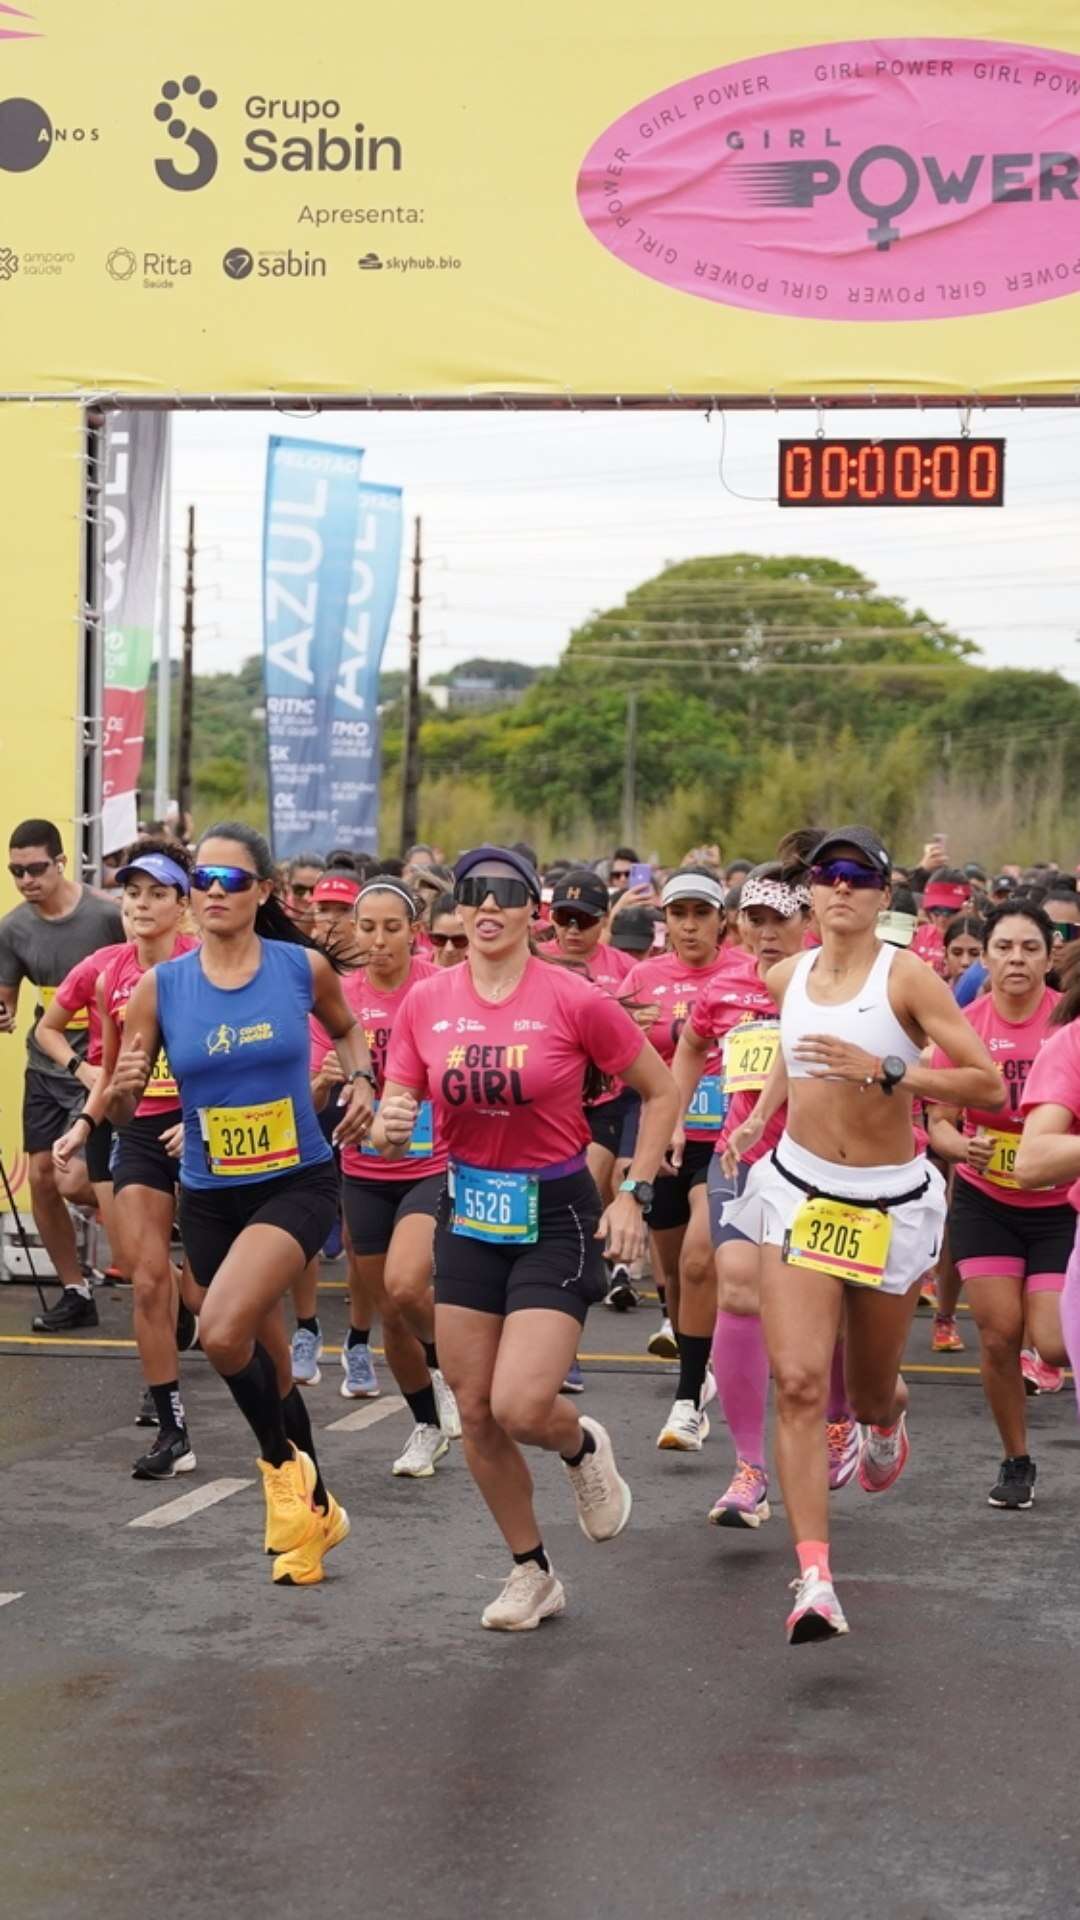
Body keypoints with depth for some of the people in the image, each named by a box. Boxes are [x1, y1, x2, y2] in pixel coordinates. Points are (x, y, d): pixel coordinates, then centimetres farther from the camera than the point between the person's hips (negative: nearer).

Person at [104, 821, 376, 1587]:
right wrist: (123, 1088, -26)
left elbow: (347, 1028, 16)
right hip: (209, 1198, 3)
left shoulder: (303, 967, -7)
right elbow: (121, 1112, -3)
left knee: (222, 1331, -25)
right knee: (266, 1367, 14)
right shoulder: (160, 988, -6)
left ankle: (282, 1465, 1)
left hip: (298, 1183, -3)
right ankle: (314, 1508, 34)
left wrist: (360, 1080, -4)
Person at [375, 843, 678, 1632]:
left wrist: (634, 1194, -8)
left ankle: (583, 1447, 21)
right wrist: (391, 1127, -20)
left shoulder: (575, 1000, -12)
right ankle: (532, 1573, 27)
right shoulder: (426, 1003, -2)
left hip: (557, 1219, -4)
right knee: (476, 1415, 7)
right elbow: (395, 1116, 4)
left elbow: (661, 1092, -2)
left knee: (521, 1406, -17)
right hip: (469, 1218, 4)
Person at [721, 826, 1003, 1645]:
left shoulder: (907, 976, -12)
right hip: (801, 1192, 2)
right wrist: (759, 1116, 16)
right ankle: (815, 1581, -17)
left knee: (870, 1393, 14)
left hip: (891, 1205, -2)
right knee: (798, 1382, -15)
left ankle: (887, 1415, 55)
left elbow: (990, 1085, -18)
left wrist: (883, 1071, -26)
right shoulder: (787, 978, 2)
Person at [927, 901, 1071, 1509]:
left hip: (1060, 1205, -2)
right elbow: (940, 1121, -1)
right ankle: (1016, 1462, 16)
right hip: (984, 1201, 2)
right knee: (999, 1333, -4)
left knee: (1053, 1344, -10)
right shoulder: (963, 1027, -7)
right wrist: (962, 1146, -22)